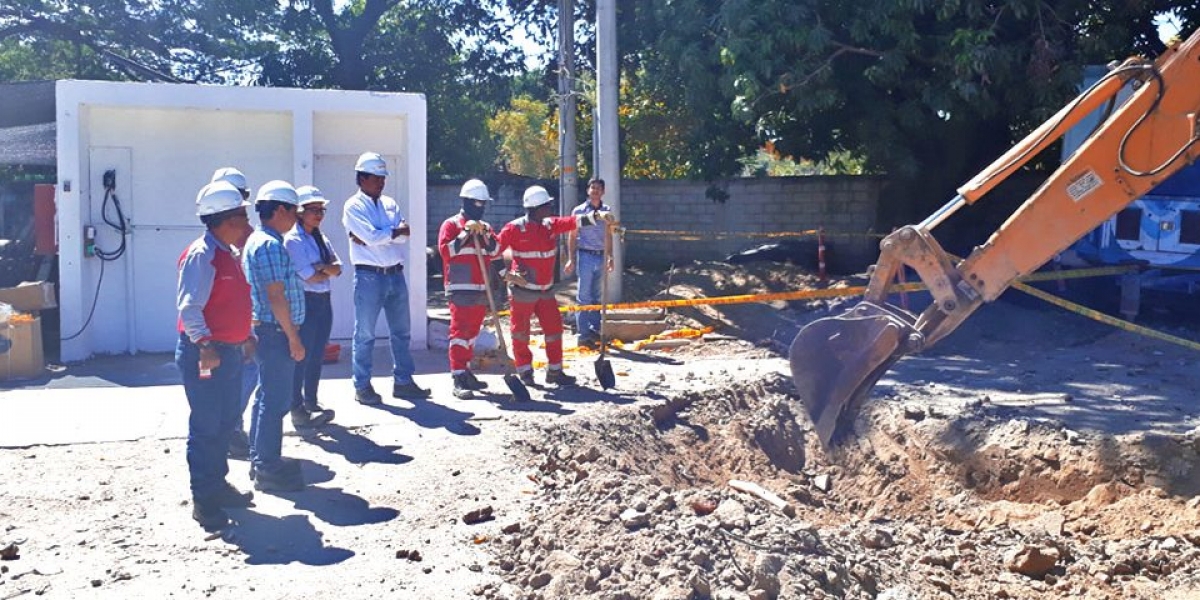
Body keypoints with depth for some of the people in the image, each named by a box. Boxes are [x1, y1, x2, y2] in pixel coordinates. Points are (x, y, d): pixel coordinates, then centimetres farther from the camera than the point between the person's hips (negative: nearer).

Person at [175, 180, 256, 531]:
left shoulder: (230, 254, 13)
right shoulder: (201, 255, -17)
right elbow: (189, 306, -24)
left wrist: (244, 335, 20)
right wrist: (205, 346, -30)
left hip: (229, 351, 10)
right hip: (205, 354, -10)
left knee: (227, 422, 18)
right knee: (206, 426, -3)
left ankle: (217, 485, 32)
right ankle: (203, 501, 5)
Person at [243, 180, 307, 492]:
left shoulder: (258, 241, 16)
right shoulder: (271, 245, -17)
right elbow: (276, 296, -22)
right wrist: (293, 338, -18)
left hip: (267, 330, 11)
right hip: (276, 332, -11)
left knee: (268, 396, 17)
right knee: (276, 399, -5)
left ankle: (261, 460, 26)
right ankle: (268, 469, 0)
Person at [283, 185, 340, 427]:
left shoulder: (321, 238, 15)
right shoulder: (293, 240, -9)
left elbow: (337, 267, 4)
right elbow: (308, 276, -17)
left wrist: (321, 268, -15)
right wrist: (328, 272, -1)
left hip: (324, 301, 8)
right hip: (304, 302, -8)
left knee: (317, 356, 13)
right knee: (301, 356, -3)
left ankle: (311, 403, 22)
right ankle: (297, 410, 4)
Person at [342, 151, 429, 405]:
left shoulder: (390, 204, 14)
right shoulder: (353, 206, -4)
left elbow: (405, 236, 0)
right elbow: (371, 236, -18)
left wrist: (377, 236, -12)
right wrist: (395, 231, -4)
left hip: (396, 275, 6)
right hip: (369, 277, -6)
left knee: (402, 331, 10)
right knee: (365, 335, 0)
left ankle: (403, 381, 19)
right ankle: (362, 386, 8)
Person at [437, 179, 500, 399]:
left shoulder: (485, 227, 16)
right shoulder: (451, 224, -3)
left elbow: (496, 252, 6)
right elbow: (445, 250, -14)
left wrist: (485, 234, -9)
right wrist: (466, 233, -17)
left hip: (481, 289, 7)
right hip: (460, 288, -7)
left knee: (473, 331, 12)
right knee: (460, 331, -11)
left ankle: (466, 371, 21)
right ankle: (458, 379, -14)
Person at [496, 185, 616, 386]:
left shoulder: (550, 225, 4)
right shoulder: (514, 228, -12)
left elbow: (573, 222, -7)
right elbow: (494, 251, -10)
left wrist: (597, 216, -20)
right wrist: (507, 275, -15)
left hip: (545, 290, 6)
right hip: (523, 290, -6)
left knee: (554, 328, 6)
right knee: (521, 331, 5)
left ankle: (554, 371, 16)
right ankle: (524, 371, 20)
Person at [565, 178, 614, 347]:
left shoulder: (607, 211, 10)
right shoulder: (579, 211, -2)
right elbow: (572, 236, -1)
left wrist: (610, 257, 12)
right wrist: (571, 259, -6)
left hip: (601, 257, 4)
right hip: (586, 256, -4)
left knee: (596, 297, 12)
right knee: (584, 297, -3)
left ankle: (595, 330, 20)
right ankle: (583, 335, -1)